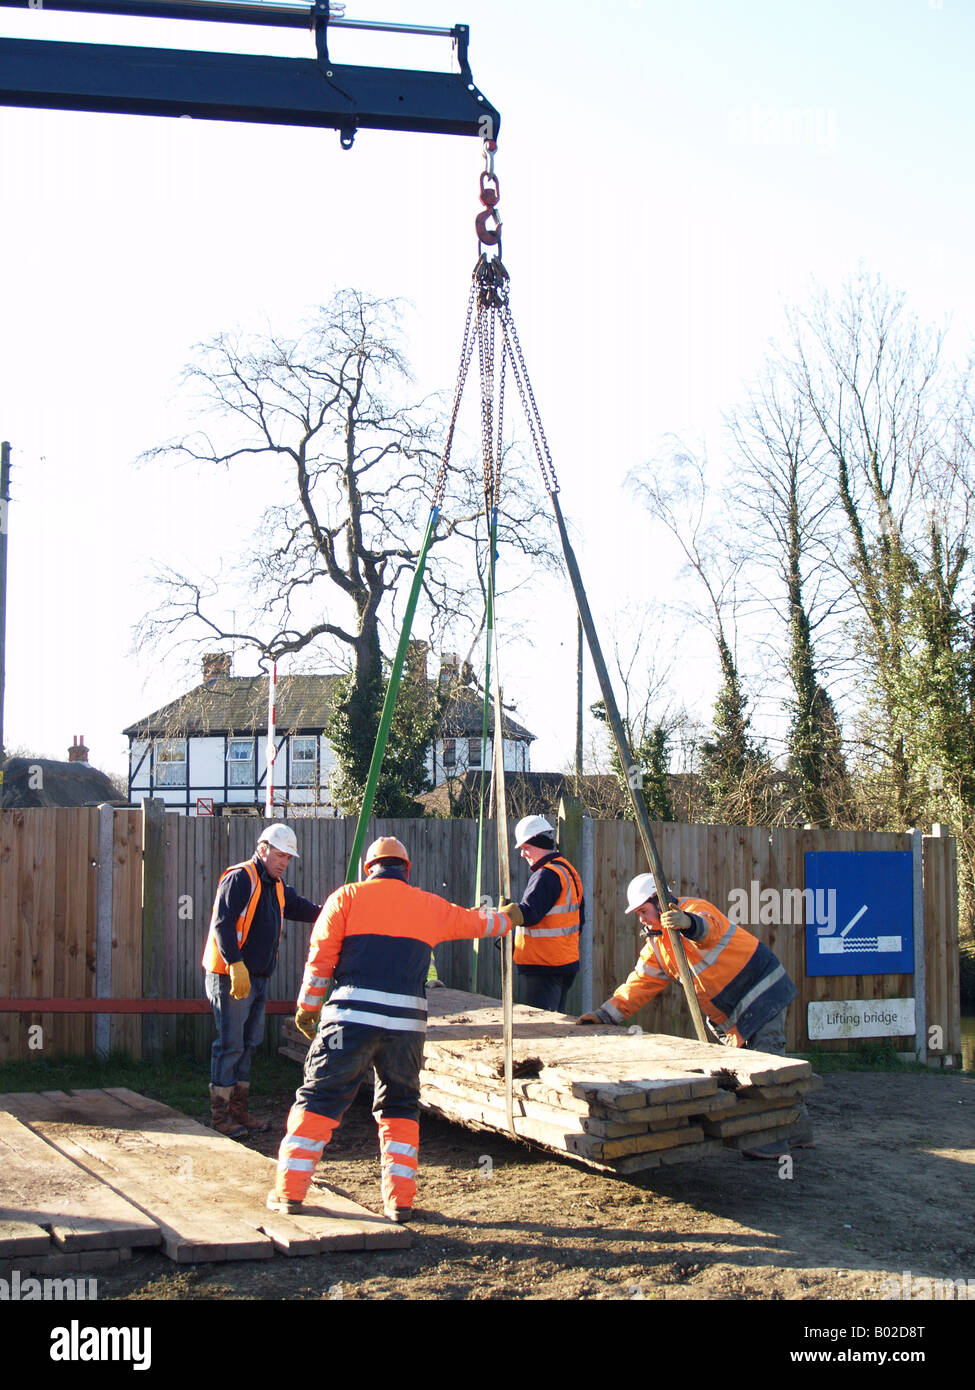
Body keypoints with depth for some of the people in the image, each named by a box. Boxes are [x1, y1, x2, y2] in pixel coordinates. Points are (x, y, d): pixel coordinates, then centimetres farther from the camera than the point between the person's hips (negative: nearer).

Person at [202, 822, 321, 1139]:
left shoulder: (277, 887, 17)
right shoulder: (240, 878, -12)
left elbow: (304, 909, 16)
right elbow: (223, 923, -20)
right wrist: (236, 965, -26)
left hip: (257, 978, 9)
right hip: (232, 976, -9)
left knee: (249, 1043, 14)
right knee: (230, 1044, -6)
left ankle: (238, 1109, 23)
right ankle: (220, 1115, 2)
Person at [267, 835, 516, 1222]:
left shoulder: (348, 896, 8)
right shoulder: (431, 907, 15)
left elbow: (320, 955, 2)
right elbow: (476, 921, 32)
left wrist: (307, 1007, 12)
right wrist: (506, 918, 53)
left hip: (351, 1016, -2)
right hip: (406, 1021, 2)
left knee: (319, 1099, 5)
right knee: (400, 1107, 16)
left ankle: (289, 1190, 4)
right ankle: (399, 1199, 12)